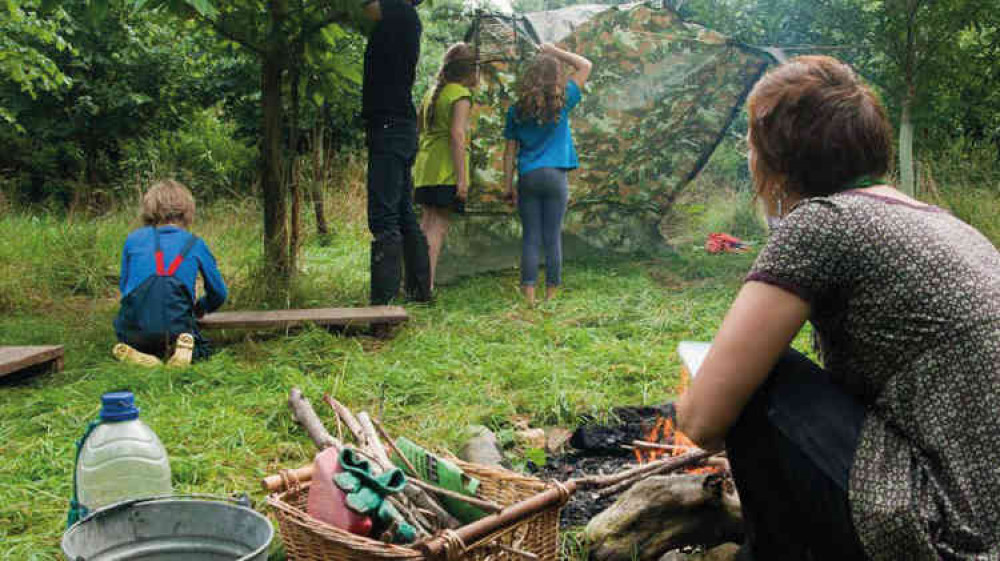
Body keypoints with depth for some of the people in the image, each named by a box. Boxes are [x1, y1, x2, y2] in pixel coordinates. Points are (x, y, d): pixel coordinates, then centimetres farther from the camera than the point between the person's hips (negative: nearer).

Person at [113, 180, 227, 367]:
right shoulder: (195, 244, 8)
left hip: (134, 328, 1)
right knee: (202, 349, 29)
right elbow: (218, 293, 15)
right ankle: (184, 346, -7)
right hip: (177, 329, -1)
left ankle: (133, 352, -3)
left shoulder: (133, 239, 10)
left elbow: (124, 286, 18)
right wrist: (200, 308, 37)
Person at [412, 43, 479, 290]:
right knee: (439, 225, -7)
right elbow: (457, 134, -16)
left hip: (424, 167, 8)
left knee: (427, 223, 12)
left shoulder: (433, 92, 17)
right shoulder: (461, 95, -7)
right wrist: (462, 178, -17)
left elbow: (420, 129, 19)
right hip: (446, 170, -8)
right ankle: (426, 285, -10)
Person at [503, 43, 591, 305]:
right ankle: (551, 295, 8)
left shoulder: (517, 110, 4)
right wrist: (554, 51, 12)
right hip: (555, 176, -1)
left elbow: (510, 150, 4)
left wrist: (508, 185, 9)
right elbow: (585, 66, 9)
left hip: (527, 178, 2)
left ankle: (529, 295, 0)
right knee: (553, 238, 4)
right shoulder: (561, 102, -2)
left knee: (530, 238, 4)